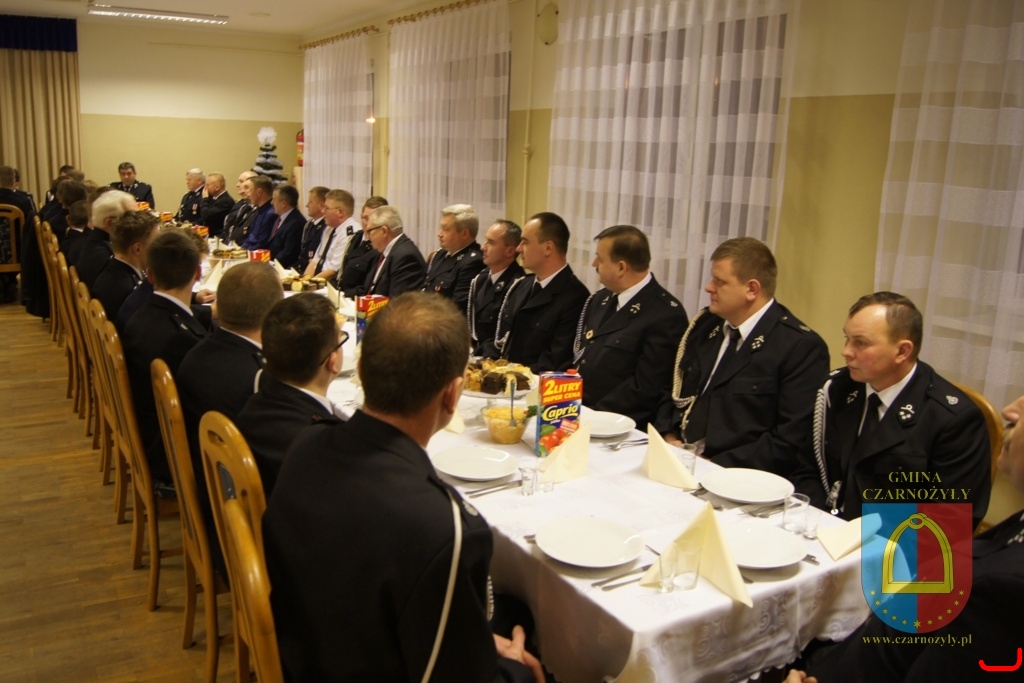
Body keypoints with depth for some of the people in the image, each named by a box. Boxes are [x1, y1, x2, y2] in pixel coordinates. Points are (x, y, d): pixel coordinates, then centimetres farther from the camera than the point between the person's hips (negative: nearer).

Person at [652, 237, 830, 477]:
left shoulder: (801, 347, -9)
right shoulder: (705, 324, 10)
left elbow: (792, 444, -13)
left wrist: (714, 467, -18)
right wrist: (669, 438, 0)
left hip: (729, 475, -6)